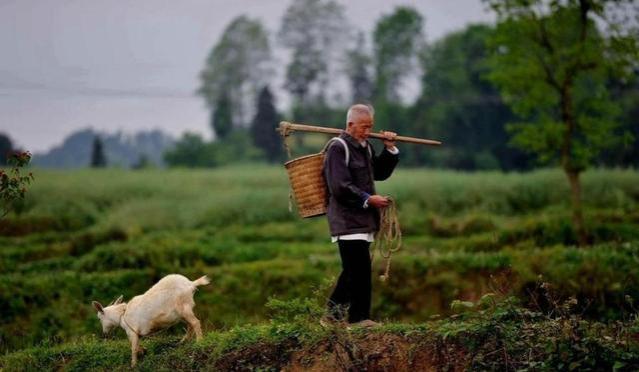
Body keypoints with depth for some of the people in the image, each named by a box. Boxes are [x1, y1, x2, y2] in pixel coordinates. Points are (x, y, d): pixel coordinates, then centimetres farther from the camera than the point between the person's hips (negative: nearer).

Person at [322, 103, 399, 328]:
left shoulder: (365, 147, 17)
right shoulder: (338, 148, -11)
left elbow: (380, 174, 21)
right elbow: (339, 187, -18)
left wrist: (390, 150, 9)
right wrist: (368, 199, -19)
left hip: (362, 221, 9)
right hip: (347, 221, -9)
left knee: (353, 269, 12)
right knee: (360, 269, -11)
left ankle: (333, 314, 19)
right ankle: (359, 317, -6)